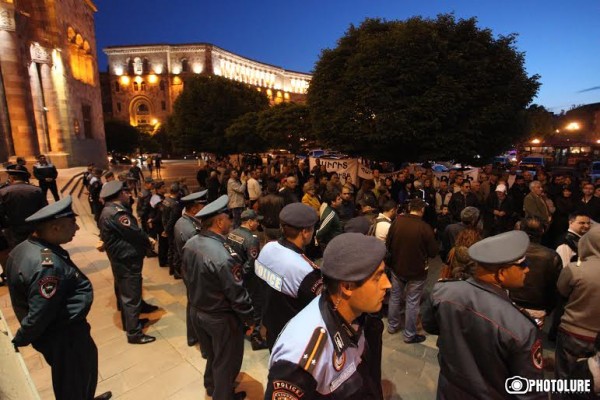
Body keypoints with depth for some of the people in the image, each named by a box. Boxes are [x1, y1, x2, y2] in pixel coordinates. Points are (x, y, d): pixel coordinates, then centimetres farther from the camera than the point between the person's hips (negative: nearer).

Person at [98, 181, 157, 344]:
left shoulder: (110, 210, 9)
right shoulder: (116, 213, -25)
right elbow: (135, 234, -24)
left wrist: (145, 240, -3)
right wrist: (149, 243, -5)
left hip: (122, 259, 11)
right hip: (127, 261, -11)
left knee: (124, 293, 23)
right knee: (130, 296, 0)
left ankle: (130, 320, 41)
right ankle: (134, 333, 11)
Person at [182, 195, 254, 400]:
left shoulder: (190, 244, -9)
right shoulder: (224, 256, -35)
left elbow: (188, 277, 5)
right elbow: (237, 295, -26)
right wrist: (251, 319, -11)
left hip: (197, 311, 8)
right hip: (221, 318, -8)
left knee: (212, 354, 32)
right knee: (226, 360, 20)